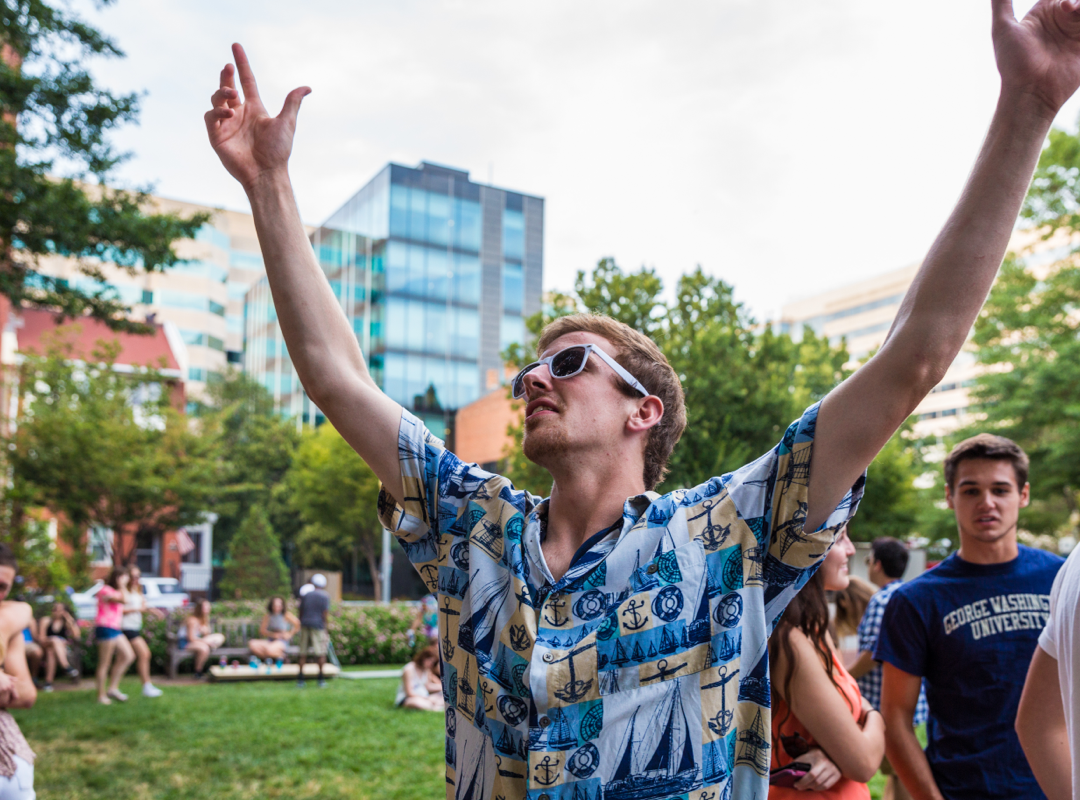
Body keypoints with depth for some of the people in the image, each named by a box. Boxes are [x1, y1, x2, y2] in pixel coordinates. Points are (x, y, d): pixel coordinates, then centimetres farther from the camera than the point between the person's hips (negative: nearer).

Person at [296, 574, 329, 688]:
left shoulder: (305, 595, 12)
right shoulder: (325, 596, 0)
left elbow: (301, 612, 13)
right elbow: (325, 614, -6)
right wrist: (325, 629, -1)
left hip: (305, 624, 4)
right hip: (318, 626, -4)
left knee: (303, 654, 8)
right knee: (321, 653, 2)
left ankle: (300, 679, 7)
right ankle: (321, 679, 2)